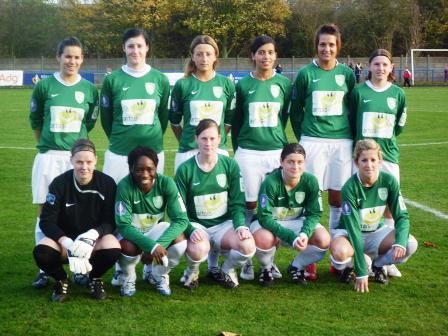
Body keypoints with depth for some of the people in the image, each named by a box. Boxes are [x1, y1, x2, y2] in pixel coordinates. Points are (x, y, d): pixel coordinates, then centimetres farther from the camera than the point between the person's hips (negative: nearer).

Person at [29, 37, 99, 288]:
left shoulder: (89, 89, 3)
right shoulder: (45, 86, 0)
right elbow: (35, 120, 10)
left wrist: (73, 140, 12)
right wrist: (48, 143, 11)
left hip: (78, 156, 1)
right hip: (48, 157, 0)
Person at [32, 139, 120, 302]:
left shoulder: (107, 183, -11)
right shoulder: (59, 184, -11)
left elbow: (110, 221, -10)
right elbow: (46, 221, -13)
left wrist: (92, 235, -32)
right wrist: (68, 244, -30)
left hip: (94, 240, 0)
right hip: (65, 238, 0)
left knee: (113, 249, -33)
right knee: (41, 252, -32)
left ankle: (95, 278, 1)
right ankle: (61, 279, 3)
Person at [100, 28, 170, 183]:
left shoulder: (160, 79, 2)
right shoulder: (112, 80, 0)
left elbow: (164, 116, 11)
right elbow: (106, 118, 8)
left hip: (153, 152, 1)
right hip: (119, 154, -1)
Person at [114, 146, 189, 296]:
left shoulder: (166, 183, -21)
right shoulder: (124, 186, -27)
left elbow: (181, 219, -23)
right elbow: (124, 226, -27)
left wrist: (158, 245, -36)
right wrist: (152, 246, -39)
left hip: (155, 229, 2)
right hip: (131, 233, -2)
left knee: (180, 240, -26)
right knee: (129, 248, -34)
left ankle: (158, 275, 5)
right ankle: (128, 277, 3)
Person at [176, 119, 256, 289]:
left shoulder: (230, 165, -1)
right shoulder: (185, 169, -6)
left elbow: (237, 203, 2)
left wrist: (241, 226, -17)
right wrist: (191, 230, -23)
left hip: (224, 224, 2)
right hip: (196, 225, -2)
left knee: (248, 246, -28)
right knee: (198, 250, -36)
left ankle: (226, 270, 8)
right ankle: (192, 271, 4)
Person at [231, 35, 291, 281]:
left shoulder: (283, 83, 4)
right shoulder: (243, 85, 2)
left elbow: (285, 116, 14)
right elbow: (236, 121, 9)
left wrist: (275, 137, 12)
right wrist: (237, 149, 9)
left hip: (277, 152, 1)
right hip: (248, 152, -1)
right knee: (249, 205, 3)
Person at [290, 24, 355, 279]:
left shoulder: (347, 74, 6)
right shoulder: (306, 74, 1)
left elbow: (353, 110, 13)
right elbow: (295, 110, 8)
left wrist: (351, 137, 10)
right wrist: (303, 137, 6)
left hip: (342, 141, 2)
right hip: (312, 141, -2)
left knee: (338, 197, 5)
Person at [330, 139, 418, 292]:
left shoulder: (389, 181, -14)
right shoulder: (350, 188, -25)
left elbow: (402, 216, -9)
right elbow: (353, 229, -27)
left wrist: (400, 242, -32)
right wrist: (361, 273, -30)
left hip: (376, 231, 4)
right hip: (349, 232, -4)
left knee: (410, 244, -23)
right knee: (340, 252, -38)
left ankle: (378, 264, 6)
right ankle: (347, 266, 1)